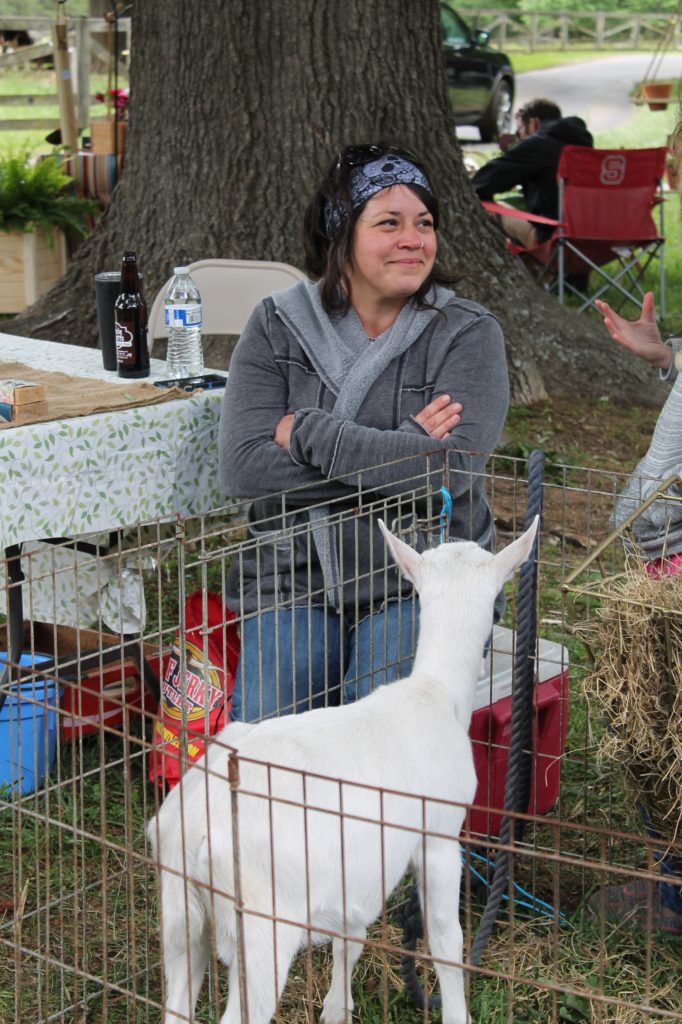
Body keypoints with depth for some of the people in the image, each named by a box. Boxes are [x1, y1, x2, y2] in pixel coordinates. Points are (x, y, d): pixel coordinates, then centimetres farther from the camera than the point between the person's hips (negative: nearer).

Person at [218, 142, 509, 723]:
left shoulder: (467, 333, -1)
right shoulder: (278, 326, 4)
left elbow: (449, 469, -18)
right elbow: (242, 467, -10)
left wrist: (305, 432, -13)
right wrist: (401, 449, -14)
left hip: (421, 584, -1)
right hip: (293, 581, 2)